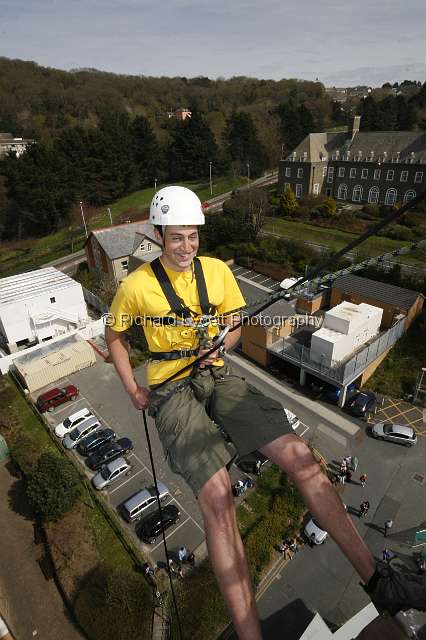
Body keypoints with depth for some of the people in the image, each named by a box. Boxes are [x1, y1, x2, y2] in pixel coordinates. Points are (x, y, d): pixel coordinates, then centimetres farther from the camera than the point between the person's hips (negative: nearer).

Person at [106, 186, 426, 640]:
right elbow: (113, 336, 11)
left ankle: (375, 581, 2)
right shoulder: (137, 285, -5)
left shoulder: (217, 271, 4)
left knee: (298, 454, -14)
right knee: (217, 497, -27)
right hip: (171, 389, -2)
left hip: (216, 377, 3)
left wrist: (218, 345, -8)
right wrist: (133, 390, 4)